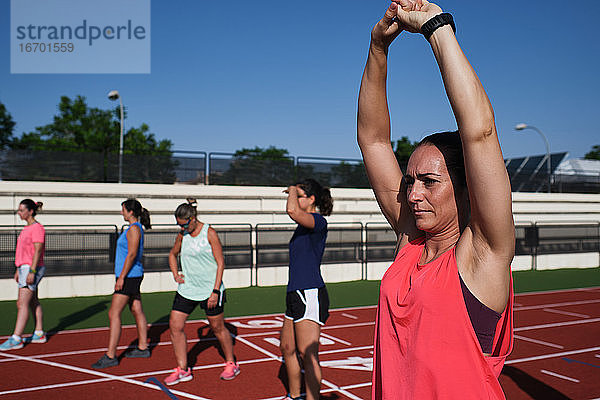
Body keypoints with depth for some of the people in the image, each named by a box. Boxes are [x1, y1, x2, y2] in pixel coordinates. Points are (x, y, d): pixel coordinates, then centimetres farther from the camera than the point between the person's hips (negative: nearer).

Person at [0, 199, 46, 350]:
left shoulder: (37, 228, -14)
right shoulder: (27, 228, 16)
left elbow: (37, 251, -19)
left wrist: (31, 271, -23)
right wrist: (18, 270, 21)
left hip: (32, 269, -10)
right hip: (25, 268, 10)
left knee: (22, 304, -10)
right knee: (33, 303, 13)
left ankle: (16, 339, -8)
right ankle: (39, 334, 21)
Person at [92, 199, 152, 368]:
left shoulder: (134, 228, -15)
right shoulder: (135, 228, 15)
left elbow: (132, 254, -21)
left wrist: (121, 277, -22)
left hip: (129, 276, -10)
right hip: (132, 276, 10)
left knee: (114, 314, -9)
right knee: (137, 311, 15)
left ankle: (110, 356, -6)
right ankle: (143, 348, 24)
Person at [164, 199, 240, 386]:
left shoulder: (209, 233, -11)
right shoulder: (182, 235, 4)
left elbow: (220, 263, -10)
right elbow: (173, 254, 24)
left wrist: (215, 291, -15)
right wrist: (175, 273, 6)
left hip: (210, 289, -5)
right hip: (187, 288, 5)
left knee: (218, 328, 6)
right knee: (175, 325, -2)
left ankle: (231, 364, 26)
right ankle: (183, 369, 11)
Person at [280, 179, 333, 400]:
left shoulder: (318, 221, -13)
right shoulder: (303, 225, 17)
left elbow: (292, 210, -33)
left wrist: (293, 190, -12)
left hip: (310, 294, -10)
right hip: (295, 294, 10)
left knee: (307, 353, -11)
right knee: (287, 348, 17)